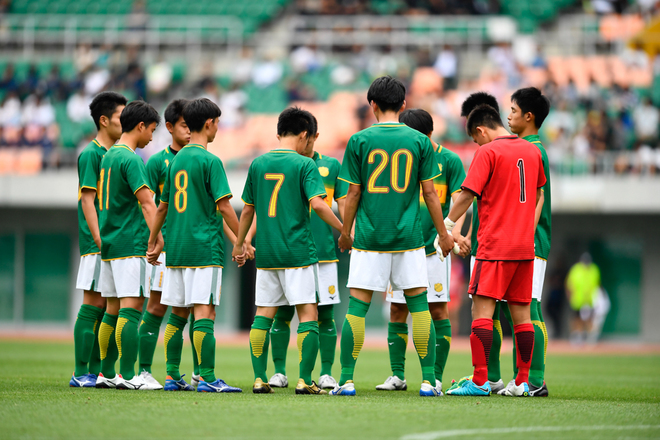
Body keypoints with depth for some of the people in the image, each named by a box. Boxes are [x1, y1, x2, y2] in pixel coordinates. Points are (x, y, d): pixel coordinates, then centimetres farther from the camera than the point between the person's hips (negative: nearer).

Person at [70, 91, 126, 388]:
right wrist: (100, 240, -20)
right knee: (94, 305, -7)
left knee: (110, 308, 8)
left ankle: (96, 370, 13)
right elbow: (88, 200, -13)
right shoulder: (91, 154, -7)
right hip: (95, 244, -8)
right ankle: (81, 373, -5)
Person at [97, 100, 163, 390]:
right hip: (131, 244, -9)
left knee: (113, 308, 10)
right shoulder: (131, 159, -12)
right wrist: (159, 240, -21)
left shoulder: (108, 156, 16)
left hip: (109, 244, 9)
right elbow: (147, 204, -18)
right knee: (131, 307, -10)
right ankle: (127, 375, -14)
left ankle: (106, 373, 11)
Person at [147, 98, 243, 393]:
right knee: (204, 311, -9)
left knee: (177, 314, 10)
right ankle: (207, 378, -12)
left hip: (176, 248, 7)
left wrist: (153, 242, 27)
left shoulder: (176, 160, 13)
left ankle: (173, 377, 12)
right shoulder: (210, 161, -8)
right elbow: (223, 206, -13)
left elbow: (162, 206, 18)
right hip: (205, 248, -7)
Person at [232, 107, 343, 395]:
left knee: (263, 314, 9)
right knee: (308, 314, -2)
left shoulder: (258, 164, 10)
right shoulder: (304, 164, -5)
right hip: (298, 252, -5)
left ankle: (259, 379, 5)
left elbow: (248, 209, 16)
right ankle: (305, 380, -8)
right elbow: (317, 203, -16)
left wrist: (239, 244, 26)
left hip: (266, 253, 5)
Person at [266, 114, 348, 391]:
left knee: (325, 315, 0)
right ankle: (279, 371, 9)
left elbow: (343, 205, 9)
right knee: (282, 314, 1)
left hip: (323, 252, 0)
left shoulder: (331, 166, 9)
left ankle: (326, 373, 7)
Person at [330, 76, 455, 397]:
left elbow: (353, 194, 1)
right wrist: (444, 234, 11)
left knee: (356, 307, 2)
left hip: (369, 238, -1)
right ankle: (428, 380, 3)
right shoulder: (419, 141, 2)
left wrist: (345, 234, 13)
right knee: (419, 306, 6)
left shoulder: (359, 141, 0)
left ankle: (347, 380, 0)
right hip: (408, 238, 1)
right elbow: (430, 193, 3)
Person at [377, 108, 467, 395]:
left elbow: (459, 199, -7)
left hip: (434, 247, -4)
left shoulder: (449, 161, 0)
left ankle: (436, 377, 1)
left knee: (438, 311, -4)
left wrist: (454, 229, -24)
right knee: (397, 312, 3)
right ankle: (397, 375, 10)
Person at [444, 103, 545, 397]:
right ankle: (523, 382, 8)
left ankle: (480, 381, -13)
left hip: (495, 244, -7)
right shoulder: (532, 151, 13)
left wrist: (446, 226, -1)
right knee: (521, 313, 8)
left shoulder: (487, 152, -8)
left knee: (482, 308, -7)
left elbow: (468, 194, -11)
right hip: (525, 245, 7)